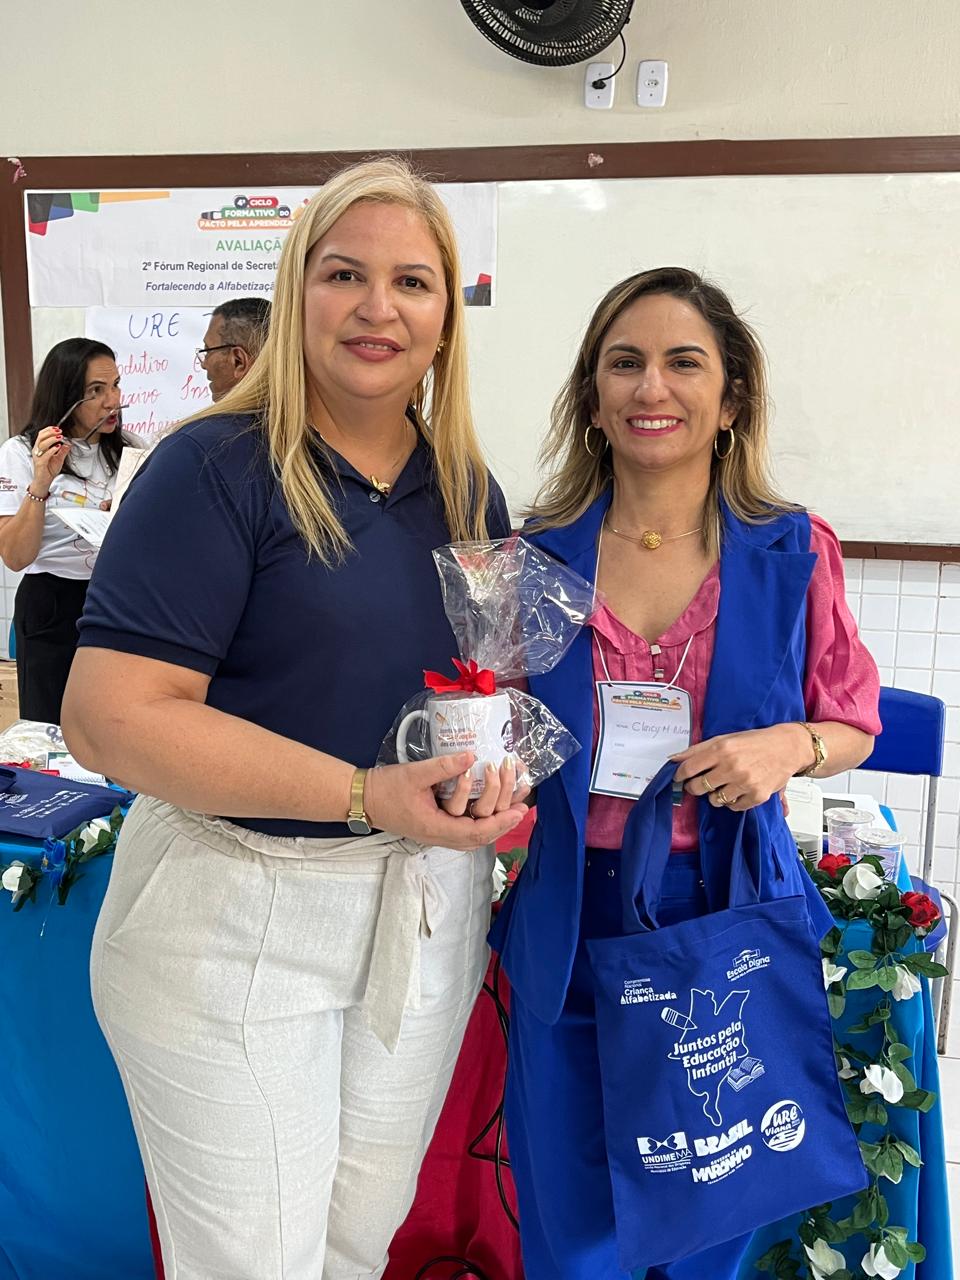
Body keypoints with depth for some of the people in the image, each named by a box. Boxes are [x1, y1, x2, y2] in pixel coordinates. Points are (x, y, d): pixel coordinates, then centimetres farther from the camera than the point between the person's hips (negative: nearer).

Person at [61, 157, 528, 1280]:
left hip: (426, 903, 6)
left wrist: (502, 770, -6)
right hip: (235, 918, -5)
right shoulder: (217, 468, -13)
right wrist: (365, 795, -26)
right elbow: (109, 718, -20)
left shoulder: (466, 490, 6)